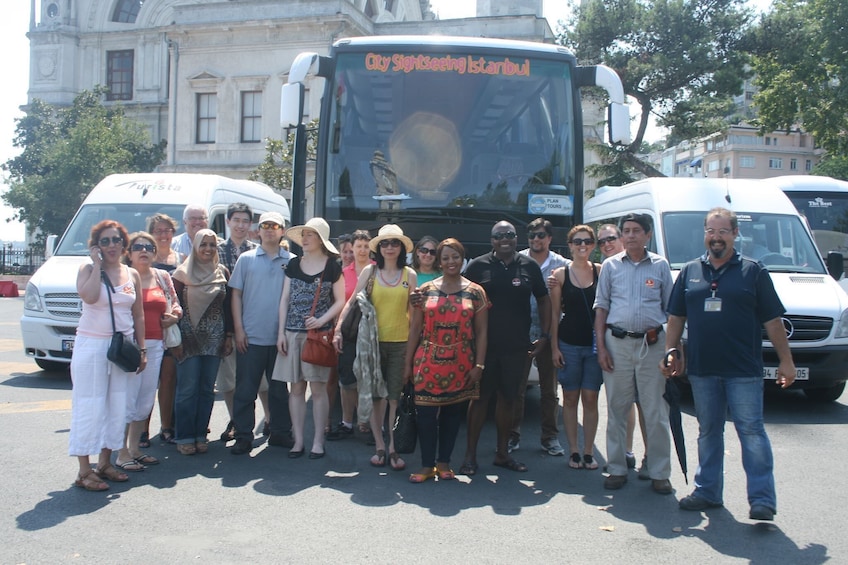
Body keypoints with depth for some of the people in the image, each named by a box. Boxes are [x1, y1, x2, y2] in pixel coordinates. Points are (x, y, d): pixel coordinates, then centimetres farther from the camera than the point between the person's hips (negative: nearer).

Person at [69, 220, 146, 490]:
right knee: (90, 406, -4)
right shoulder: (87, 270, -2)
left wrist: (141, 349, 8)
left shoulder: (132, 275, 8)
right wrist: (97, 265, -15)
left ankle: (105, 463, 20)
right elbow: (89, 296, -24)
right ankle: (84, 471, 2)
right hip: (91, 346, -5)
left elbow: (138, 315, 12)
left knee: (117, 406, 8)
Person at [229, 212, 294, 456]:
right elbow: (236, 294, 4)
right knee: (245, 389, 2)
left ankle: (280, 432, 22)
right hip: (251, 336, -1)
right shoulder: (246, 259, 5)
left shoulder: (292, 261, 6)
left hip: (281, 337, 1)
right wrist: (239, 329, -4)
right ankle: (243, 436, 10)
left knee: (279, 388, 11)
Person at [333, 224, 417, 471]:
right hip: (373, 340, 0)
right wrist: (339, 328, -5)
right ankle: (379, 446, 15)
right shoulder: (369, 272, 5)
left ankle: (393, 447, 11)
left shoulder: (410, 275, 7)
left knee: (396, 396, 1)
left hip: (401, 342, 0)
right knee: (375, 395, 4)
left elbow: (415, 310, 10)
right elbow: (353, 302, 5)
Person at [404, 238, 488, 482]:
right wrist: (408, 363, 3)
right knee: (426, 413, -2)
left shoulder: (475, 292, 3)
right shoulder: (426, 290, 5)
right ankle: (427, 465, 9)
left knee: (452, 413, 7)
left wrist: (479, 365, -5)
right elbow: (415, 328, 6)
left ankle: (444, 462, 20)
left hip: (460, 364, 0)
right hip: (428, 362, 0)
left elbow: (481, 332, 2)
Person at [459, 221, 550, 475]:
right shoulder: (478, 266, 0)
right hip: (484, 345, -2)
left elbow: (544, 300, 12)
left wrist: (544, 335, 5)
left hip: (517, 347, 2)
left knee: (508, 399, 11)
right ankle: (470, 454, 11)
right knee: (480, 398, 3)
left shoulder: (529, 266, 5)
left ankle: (502, 453, 23)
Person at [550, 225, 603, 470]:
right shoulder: (561, 274, 1)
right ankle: (573, 452, 15)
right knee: (570, 398, 6)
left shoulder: (601, 271, 2)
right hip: (568, 343, 0)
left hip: (595, 344, 0)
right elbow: (554, 314, 3)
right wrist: (554, 346, -2)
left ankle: (588, 452, 14)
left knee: (590, 398, 4)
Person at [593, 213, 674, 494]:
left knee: (656, 413, 1)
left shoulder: (660, 265, 6)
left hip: (652, 344, -1)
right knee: (616, 410, 6)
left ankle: (659, 473, 11)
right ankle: (617, 469, 17)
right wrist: (600, 347, 1)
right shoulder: (611, 265, 7)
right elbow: (601, 307, 8)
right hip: (617, 343, 1)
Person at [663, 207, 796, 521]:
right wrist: (671, 352, 5)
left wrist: (786, 361, -2)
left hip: (743, 371, -3)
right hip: (701, 370, 4)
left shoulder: (753, 272, 1)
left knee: (751, 431, -2)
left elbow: (773, 321, 0)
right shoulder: (689, 272, 9)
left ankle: (762, 499, 3)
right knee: (708, 432, 12)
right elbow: (676, 318, 13)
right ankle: (707, 491, 22)